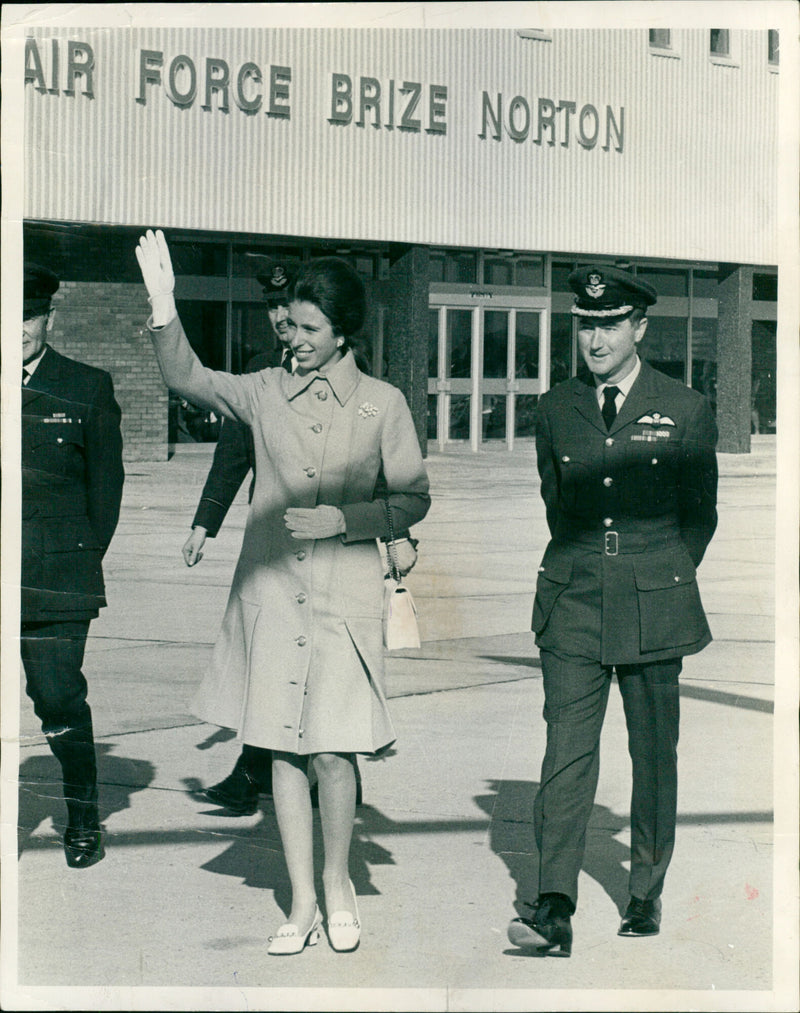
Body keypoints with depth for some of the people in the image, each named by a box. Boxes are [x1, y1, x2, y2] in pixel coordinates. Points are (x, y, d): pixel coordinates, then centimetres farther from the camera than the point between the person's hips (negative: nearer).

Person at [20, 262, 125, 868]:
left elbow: (106, 485, 9)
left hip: (58, 576, -2)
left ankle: (84, 822, 14)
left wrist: (83, 557, 5)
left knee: (61, 700, -1)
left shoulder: (88, 388, 5)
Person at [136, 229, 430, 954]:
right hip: (271, 591, 2)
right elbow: (185, 378, 4)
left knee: (334, 751, -5)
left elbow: (414, 498, 4)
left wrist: (342, 519, -10)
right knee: (282, 748, 5)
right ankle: (302, 902, 15)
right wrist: (164, 303, -9)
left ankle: (337, 881, 20)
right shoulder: (268, 392, 7)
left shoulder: (383, 404, 1)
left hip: (345, 597, -2)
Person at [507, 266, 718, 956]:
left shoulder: (687, 412, 0)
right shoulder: (556, 410, 7)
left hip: (655, 607, -1)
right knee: (566, 753, -8)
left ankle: (647, 895, 21)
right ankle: (555, 912, -12)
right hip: (574, 606, 1)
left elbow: (700, 516, 11)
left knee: (654, 755, 6)